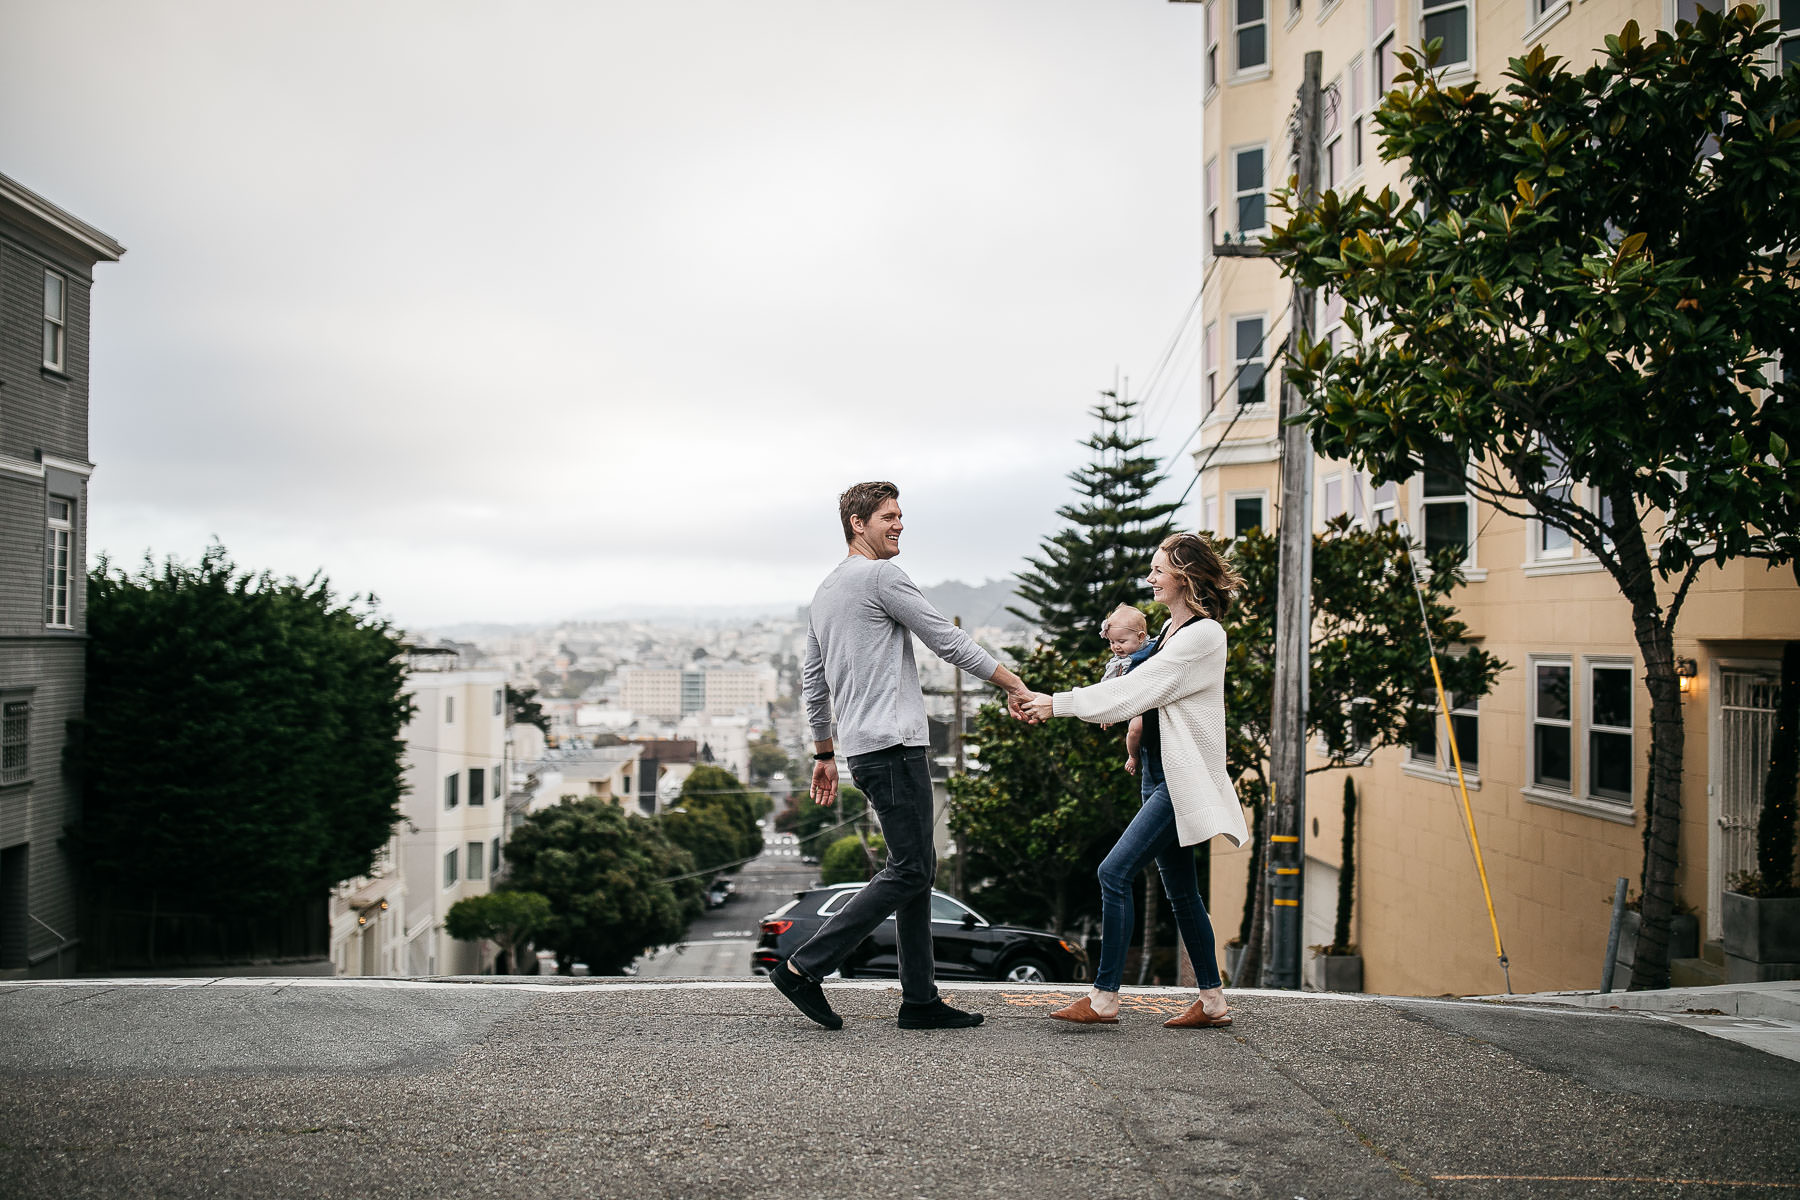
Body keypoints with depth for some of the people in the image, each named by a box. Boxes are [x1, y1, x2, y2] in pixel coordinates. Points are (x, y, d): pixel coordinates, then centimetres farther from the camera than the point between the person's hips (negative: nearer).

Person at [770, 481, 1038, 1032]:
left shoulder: (826, 589, 21)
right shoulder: (881, 576, -7)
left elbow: (812, 681, 24)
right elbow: (949, 641, -8)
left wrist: (825, 754, 28)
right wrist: (1013, 684, 0)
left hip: (864, 747, 10)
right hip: (892, 744, -10)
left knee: (919, 867, 10)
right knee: (909, 869, -9)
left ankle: (921, 1000, 9)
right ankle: (803, 967, -9)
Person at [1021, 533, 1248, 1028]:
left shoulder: (1204, 635, -14)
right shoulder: (1174, 629, 17)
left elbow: (1134, 690, -17)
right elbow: (1141, 692, 17)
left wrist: (1060, 704, -14)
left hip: (1183, 780, -10)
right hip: (1161, 776, 10)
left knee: (1115, 873, -14)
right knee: (1180, 890, 11)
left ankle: (1104, 997, -11)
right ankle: (1213, 1000, 18)